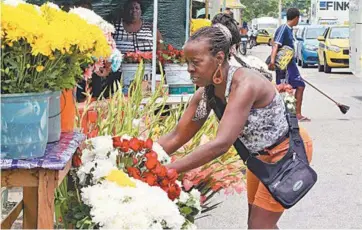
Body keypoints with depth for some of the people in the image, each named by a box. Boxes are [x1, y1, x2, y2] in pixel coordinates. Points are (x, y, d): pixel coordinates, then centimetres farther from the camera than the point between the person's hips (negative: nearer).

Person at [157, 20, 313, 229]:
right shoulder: (206, 93, -12)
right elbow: (176, 137, -4)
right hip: (260, 154, 8)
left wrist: (166, 170, -42)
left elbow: (221, 144, -42)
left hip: (289, 150, -8)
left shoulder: (244, 84, -36)